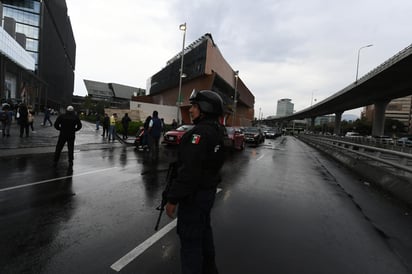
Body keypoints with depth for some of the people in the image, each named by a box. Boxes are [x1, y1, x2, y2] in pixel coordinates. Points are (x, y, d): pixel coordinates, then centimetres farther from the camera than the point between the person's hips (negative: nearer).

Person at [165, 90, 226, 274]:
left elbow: (189, 170, -28)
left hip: (194, 194, -10)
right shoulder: (217, 131, 7)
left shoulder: (200, 132, -24)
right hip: (208, 191, 10)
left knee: (190, 238, 5)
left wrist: (173, 199, -19)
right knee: (203, 230, 25)